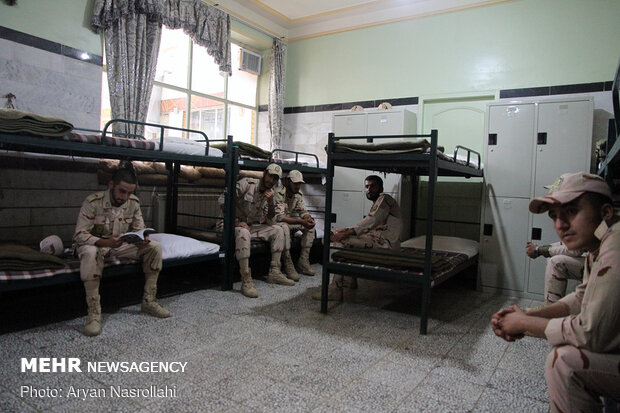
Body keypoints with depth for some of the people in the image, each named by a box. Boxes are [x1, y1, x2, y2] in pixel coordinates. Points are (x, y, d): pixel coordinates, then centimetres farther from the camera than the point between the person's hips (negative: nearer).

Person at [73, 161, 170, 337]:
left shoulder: (133, 202, -7)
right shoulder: (92, 202, -21)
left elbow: (139, 229, 1)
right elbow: (80, 234, -22)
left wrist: (141, 240, -24)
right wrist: (105, 242, -39)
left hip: (121, 245, 5)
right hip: (94, 244, -4)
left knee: (155, 247, -15)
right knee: (90, 253, -40)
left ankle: (149, 301, -8)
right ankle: (94, 313, -33)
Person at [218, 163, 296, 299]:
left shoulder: (270, 195, 9)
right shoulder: (247, 183, -11)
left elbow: (270, 223, 5)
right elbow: (223, 199, -18)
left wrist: (271, 203, -12)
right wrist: (236, 221, -23)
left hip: (252, 226, 7)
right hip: (233, 225, -7)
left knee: (278, 230, -3)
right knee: (243, 232, -39)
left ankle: (274, 272, -4)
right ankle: (246, 281, -37)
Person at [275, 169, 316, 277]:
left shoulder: (298, 195, 2)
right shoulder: (279, 194, -23)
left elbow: (303, 211, 4)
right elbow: (279, 216, -31)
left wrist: (309, 219, -23)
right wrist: (301, 222, -38)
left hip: (291, 221, 8)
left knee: (310, 226, -11)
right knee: (284, 227, -39)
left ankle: (303, 261, -10)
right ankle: (288, 264, -30)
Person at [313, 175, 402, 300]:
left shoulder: (384, 199, -6)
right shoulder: (377, 203, 24)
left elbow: (371, 222, -20)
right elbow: (369, 227, 17)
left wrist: (347, 232, -23)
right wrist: (346, 230, 4)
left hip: (386, 242, -10)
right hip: (379, 239, 10)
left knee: (342, 241, -20)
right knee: (341, 237, 15)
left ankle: (336, 289, -22)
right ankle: (349, 279, 12)